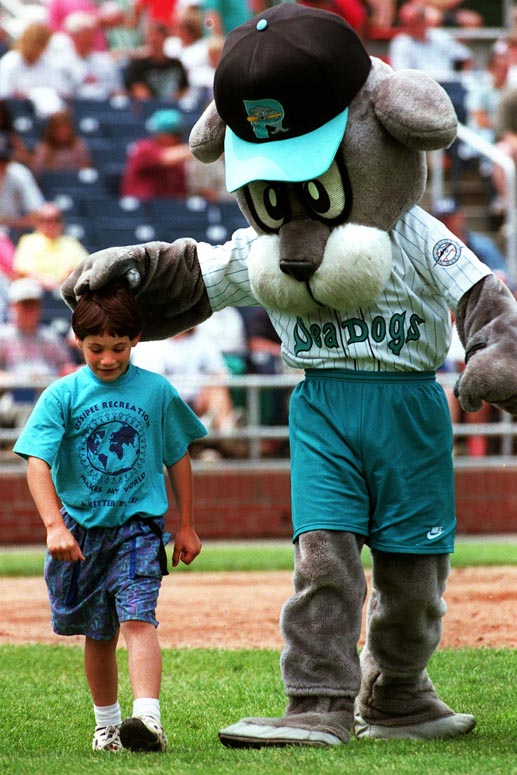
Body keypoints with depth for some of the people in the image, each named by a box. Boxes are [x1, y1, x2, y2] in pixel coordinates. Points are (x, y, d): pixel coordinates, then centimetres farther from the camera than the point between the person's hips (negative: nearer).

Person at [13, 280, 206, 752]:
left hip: (139, 524, -2)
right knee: (98, 634, 13)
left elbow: (178, 457, 10)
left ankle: (148, 717, -32)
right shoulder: (62, 395, -5)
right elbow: (37, 463, -13)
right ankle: (107, 722, 29)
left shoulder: (156, 391, -1)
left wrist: (186, 527, 12)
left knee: (138, 618, -19)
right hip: (82, 527, 2)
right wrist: (55, 526, -25)